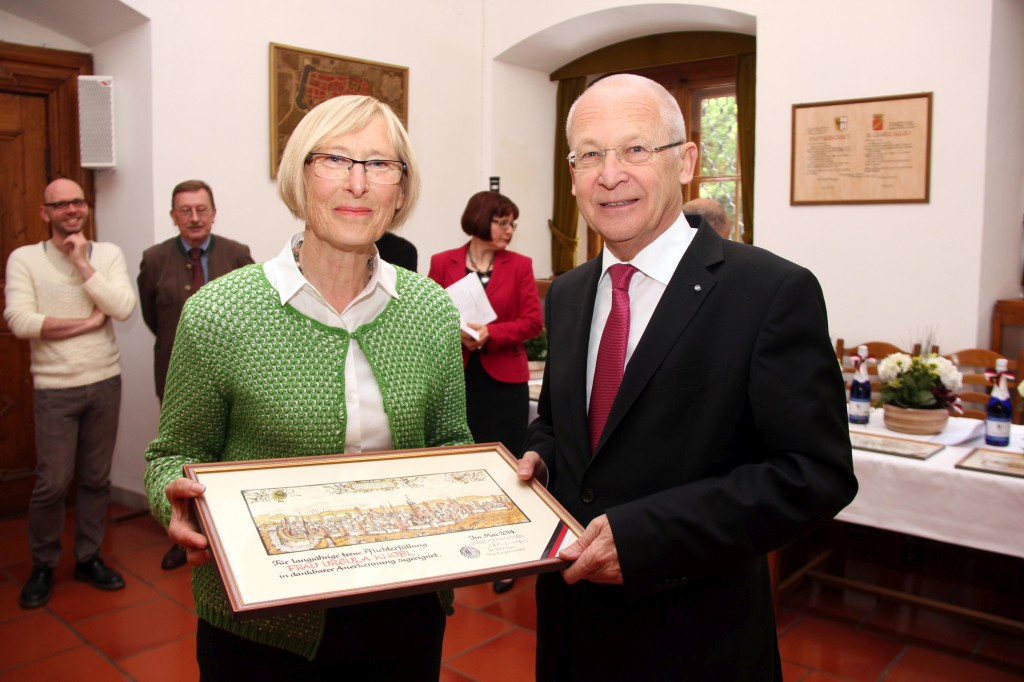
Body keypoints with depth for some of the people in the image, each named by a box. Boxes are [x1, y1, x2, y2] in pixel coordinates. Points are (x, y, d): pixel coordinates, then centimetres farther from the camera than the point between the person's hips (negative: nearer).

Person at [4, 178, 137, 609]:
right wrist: (87, 322, -13)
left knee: (96, 478, 11)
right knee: (52, 483, 1)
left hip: (105, 382, 2)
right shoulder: (24, 258, -1)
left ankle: (88, 558, 27)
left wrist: (82, 262, -12)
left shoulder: (108, 254, 4)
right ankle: (42, 566, 22)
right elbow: (20, 321, -13)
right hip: (56, 388, -2)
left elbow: (124, 308, -11)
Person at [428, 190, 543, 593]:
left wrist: (489, 334, -17)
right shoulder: (442, 263, 4)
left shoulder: (520, 266, 3)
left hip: (503, 380, 0)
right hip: (456, 377, 1)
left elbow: (532, 322, -3)